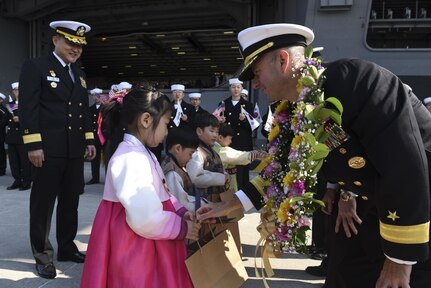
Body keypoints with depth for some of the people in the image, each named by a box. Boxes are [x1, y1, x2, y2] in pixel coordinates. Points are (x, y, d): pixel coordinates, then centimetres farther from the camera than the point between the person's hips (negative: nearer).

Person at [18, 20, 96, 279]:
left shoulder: (79, 75, 17)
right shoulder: (35, 67, -4)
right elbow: (28, 108, -11)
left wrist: (89, 140, 14)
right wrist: (33, 145, -17)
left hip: (75, 150, 7)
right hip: (49, 150, -6)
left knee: (70, 202, 13)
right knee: (43, 204, 4)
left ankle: (67, 248, 27)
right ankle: (43, 256, 16)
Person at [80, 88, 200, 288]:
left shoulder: (143, 154, 9)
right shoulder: (131, 159, -25)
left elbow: (160, 194, 16)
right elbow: (146, 219, -29)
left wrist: (180, 212, 1)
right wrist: (181, 228, -16)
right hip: (134, 250, -10)